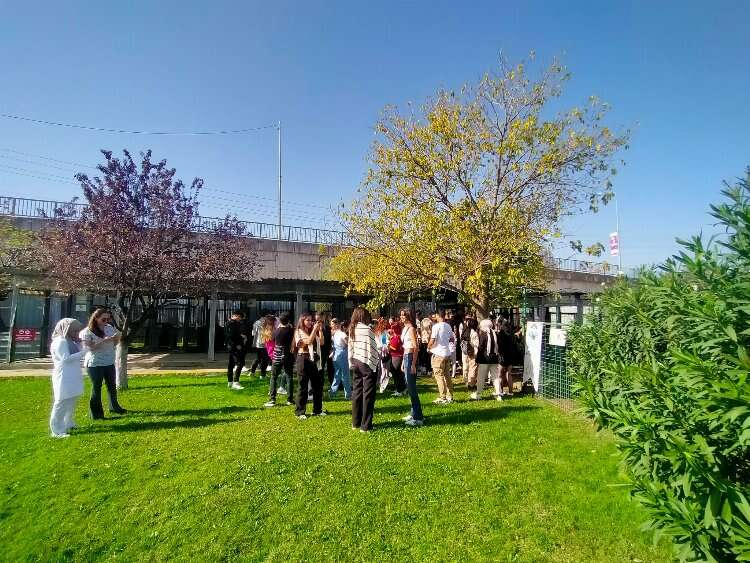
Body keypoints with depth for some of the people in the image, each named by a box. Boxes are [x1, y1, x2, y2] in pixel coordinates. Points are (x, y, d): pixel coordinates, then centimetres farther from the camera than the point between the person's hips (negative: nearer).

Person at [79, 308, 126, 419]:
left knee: (112, 386, 14)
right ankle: (96, 413, 12)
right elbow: (91, 347, -20)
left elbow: (115, 343, 13)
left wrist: (117, 338, -9)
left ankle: (114, 407, 30)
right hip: (95, 364, -5)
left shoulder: (109, 328, 4)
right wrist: (105, 340, -29)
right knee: (96, 387, 2)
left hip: (109, 362, 5)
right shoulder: (87, 332, -9)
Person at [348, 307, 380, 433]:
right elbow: (371, 348, -16)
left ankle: (355, 423, 21)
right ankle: (365, 426, 3)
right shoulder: (367, 329, -14)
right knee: (368, 394, 0)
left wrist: (351, 363, 13)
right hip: (367, 363, -7)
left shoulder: (352, 330, 6)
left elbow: (350, 348, 8)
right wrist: (378, 357, -3)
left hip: (356, 363, 7)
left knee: (356, 392, 13)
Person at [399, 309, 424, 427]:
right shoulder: (404, 329, 14)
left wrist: (413, 364, -20)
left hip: (411, 357, -9)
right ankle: (414, 413, 26)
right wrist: (403, 362, 19)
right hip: (406, 357, 9)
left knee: (411, 388, -7)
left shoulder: (411, 329, -12)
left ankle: (418, 418, -1)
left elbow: (415, 347, -16)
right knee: (409, 387, 15)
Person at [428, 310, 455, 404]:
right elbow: (452, 339, 17)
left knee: (439, 376, -1)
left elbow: (432, 341, -17)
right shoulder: (448, 326, 7)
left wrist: (429, 347, 1)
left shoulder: (436, 326, -14)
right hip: (447, 353, 7)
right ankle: (450, 396, 19)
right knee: (447, 375, 13)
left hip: (438, 354, -7)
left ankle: (443, 398, 0)